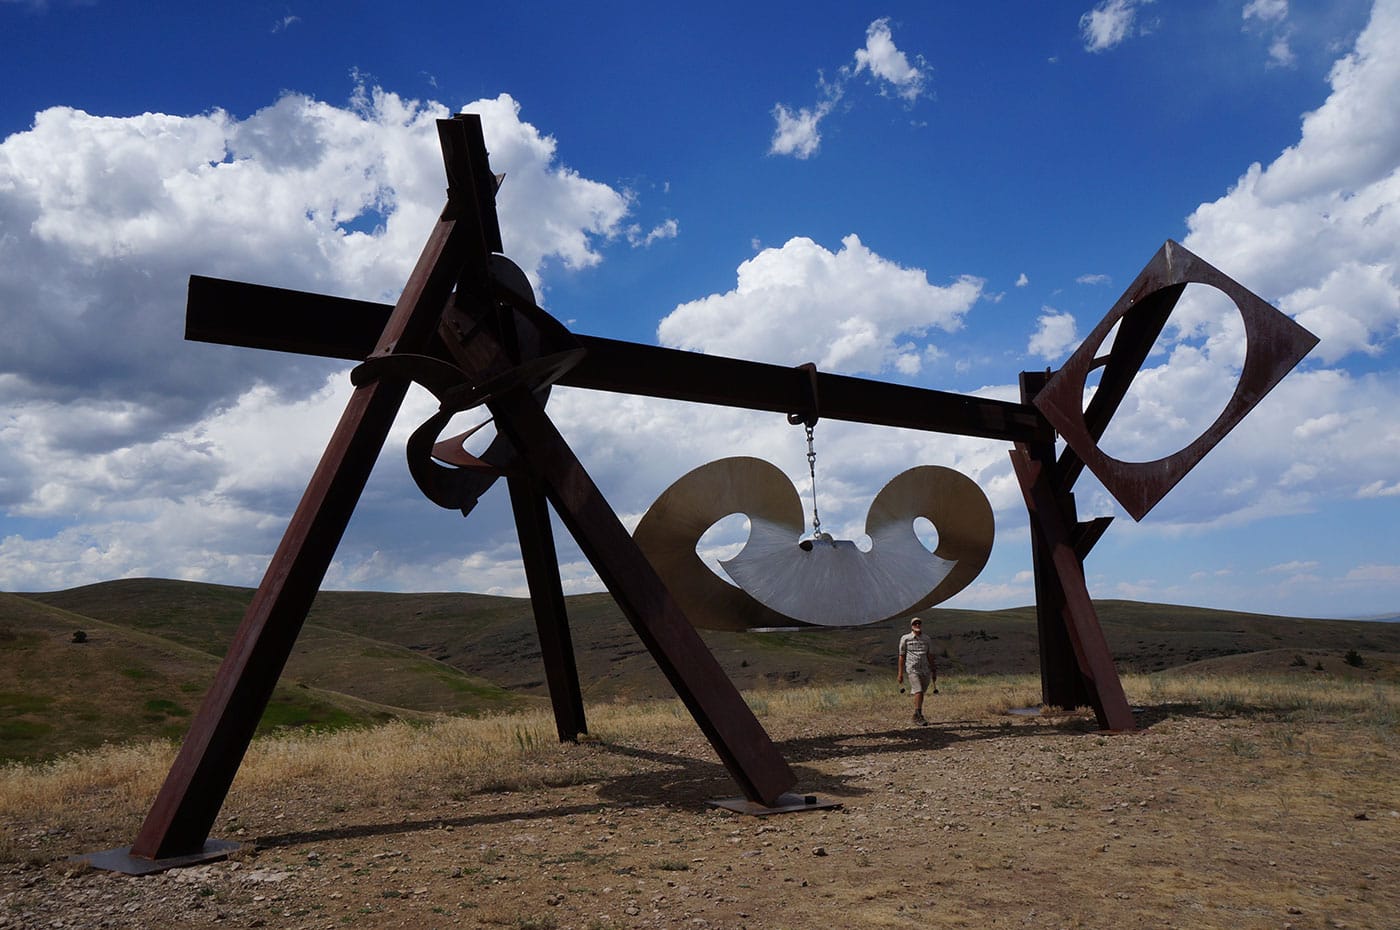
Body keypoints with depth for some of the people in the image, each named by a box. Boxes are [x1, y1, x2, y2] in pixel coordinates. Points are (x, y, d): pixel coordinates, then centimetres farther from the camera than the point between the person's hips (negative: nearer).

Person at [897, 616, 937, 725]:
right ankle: (918, 716, -9)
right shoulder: (905, 639, 1)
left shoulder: (926, 639, 10)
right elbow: (902, 656, 3)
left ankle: (916, 716, 21)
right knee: (918, 692, -16)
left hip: (925, 670, 4)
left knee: (919, 694, 8)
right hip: (912, 669, -4)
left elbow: (930, 656, 15)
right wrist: (900, 673, 0)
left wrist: (933, 671, 14)